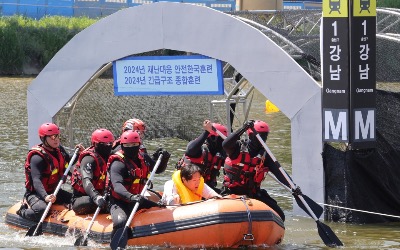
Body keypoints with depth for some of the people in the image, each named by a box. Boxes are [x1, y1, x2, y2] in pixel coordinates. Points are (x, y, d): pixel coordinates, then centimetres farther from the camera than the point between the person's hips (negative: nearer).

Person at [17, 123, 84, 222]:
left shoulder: (59, 149, 2)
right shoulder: (37, 157, -24)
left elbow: (69, 162, 24)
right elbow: (36, 180, -35)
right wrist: (45, 197, -51)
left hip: (53, 192, 8)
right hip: (35, 194, -8)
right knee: (42, 211, -35)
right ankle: (23, 212, -6)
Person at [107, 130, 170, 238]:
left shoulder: (142, 157, 6)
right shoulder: (118, 164, -18)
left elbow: (158, 170, 24)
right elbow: (117, 186, -34)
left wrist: (164, 160, 1)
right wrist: (131, 197, -52)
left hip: (138, 200, 8)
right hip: (120, 202, -8)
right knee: (121, 222, -36)